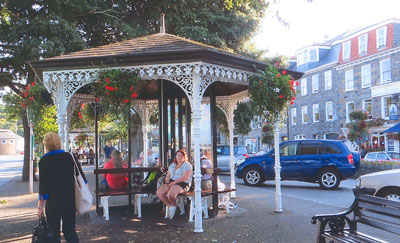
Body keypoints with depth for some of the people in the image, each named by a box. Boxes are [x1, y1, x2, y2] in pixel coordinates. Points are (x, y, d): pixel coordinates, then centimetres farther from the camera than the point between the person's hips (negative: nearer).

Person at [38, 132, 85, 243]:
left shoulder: (44, 161, -8)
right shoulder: (69, 156, 0)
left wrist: (40, 206, -4)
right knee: (70, 231, 13)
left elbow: (43, 185, -10)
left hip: (53, 201, -3)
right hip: (70, 200, 3)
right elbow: (82, 178, 3)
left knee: (53, 233, 10)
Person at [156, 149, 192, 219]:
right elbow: (168, 175, 22)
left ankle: (174, 205, 1)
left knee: (170, 194, -34)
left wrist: (173, 182, -18)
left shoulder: (187, 165, -3)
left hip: (183, 183, -7)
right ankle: (169, 206, 1)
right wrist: (167, 182, -1)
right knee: (159, 192, -18)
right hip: (171, 182, 7)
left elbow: (185, 178, -15)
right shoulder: (172, 165, 21)